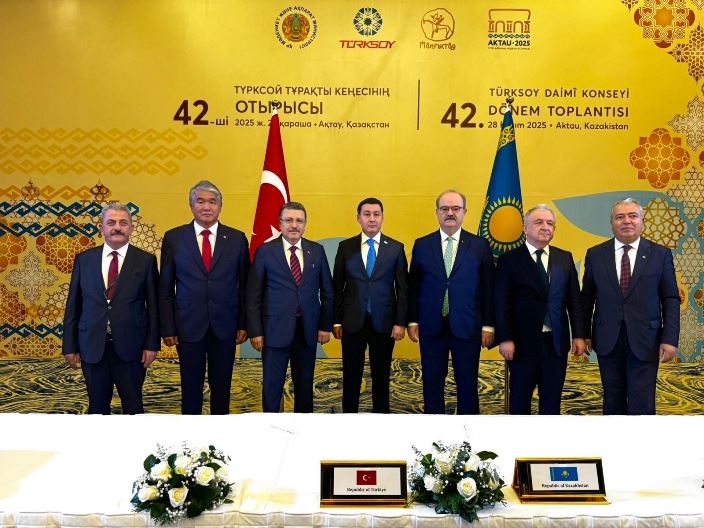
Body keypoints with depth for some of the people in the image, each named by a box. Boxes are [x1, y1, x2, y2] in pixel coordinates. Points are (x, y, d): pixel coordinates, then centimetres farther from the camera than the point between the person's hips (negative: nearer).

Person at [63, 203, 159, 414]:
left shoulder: (146, 260, -1)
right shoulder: (83, 259, 5)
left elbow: (153, 305, -1)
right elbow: (73, 304, 6)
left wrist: (152, 344, -5)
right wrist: (69, 346, 3)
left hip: (130, 347, -2)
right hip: (92, 347, 2)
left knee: (133, 406, 10)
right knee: (97, 406, 13)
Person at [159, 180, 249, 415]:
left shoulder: (237, 239, 2)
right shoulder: (173, 238, 1)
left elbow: (244, 285, 4)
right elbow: (165, 288, 2)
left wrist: (244, 324, 1)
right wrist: (168, 328, -1)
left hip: (225, 327, 1)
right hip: (189, 326, 0)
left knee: (221, 387, 11)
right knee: (190, 387, 9)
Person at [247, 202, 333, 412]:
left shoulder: (317, 250, 6)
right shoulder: (265, 251, -3)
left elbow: (326, 291, 10)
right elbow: (253, 296, -3)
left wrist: (325, 325, 5)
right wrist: (255, 331, -8)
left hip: (308, 330, 3)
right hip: (275, 330, -3)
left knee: (305, 385, 13)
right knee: (272, 385, 5)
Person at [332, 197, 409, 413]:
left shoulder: (396, 248, 1)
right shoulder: (345, 247, 2)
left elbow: (403, 288, 1)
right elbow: (337, 286, 3)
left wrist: (400, 322, -5)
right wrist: (336, 321, -1)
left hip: (384, 322, 0)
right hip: (352, 322, 0)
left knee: (381, 375, 11)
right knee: (351, 375, 10)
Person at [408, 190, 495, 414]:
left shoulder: (480, 245, 1)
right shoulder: (421, 245, 4)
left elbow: (488, 288, 1)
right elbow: (413, 286, 6)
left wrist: (488, 325, -3)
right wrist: (412, 321, 2)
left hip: (467, 327, -1)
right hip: (431, 327, 1)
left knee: (467, 384, 7)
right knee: (432, 383, 10)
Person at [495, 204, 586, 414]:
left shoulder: (565, 258, 8)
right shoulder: (509, 260, -3)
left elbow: (574, 300, 8)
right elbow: (502, 303, -6)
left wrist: (579, 335, 2)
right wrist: (505, 339, -12)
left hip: (557, 343, 3)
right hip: (523, 343, -3)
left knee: (552, 402, 12)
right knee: (519, 401, 9)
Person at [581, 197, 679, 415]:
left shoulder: (660, 254, 1)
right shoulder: (595, 254, 4)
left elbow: (671, 299, 1)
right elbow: (587, 298, 7)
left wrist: (670, 339, -6)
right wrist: (584, 334, 4)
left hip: (645, 342, -1)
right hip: (607, 341, 2)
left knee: (642, 406, -3)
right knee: (613, 403, 12)